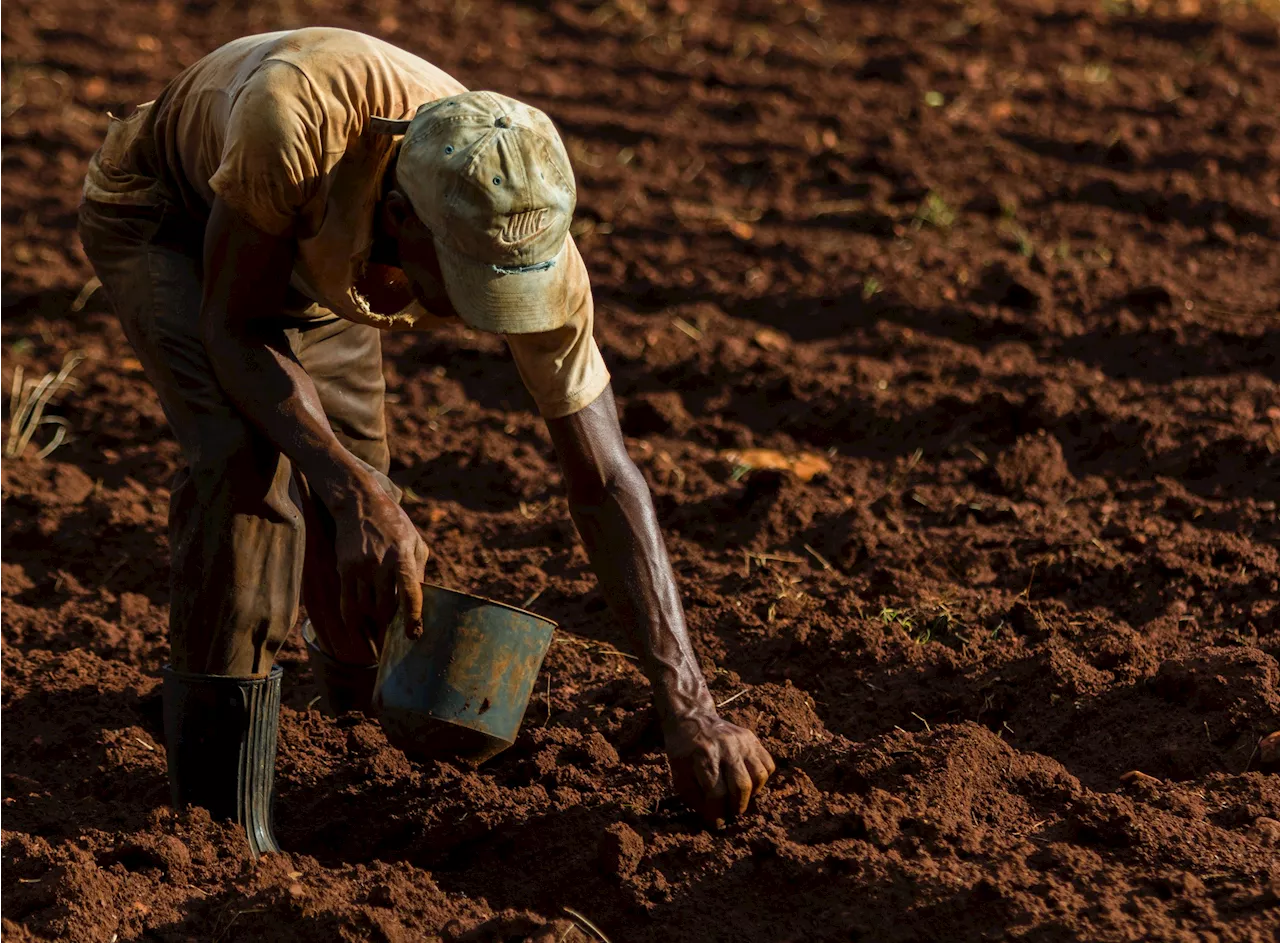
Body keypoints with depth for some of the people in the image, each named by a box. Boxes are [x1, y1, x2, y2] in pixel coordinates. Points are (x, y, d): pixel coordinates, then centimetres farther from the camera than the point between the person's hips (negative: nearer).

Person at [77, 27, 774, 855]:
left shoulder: (530, 234, -34)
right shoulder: (298, 118, -47)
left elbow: (606, 482, -28)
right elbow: (233, 330, -33)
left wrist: (689, 710, -34)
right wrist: (356, 493, -48)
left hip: (312, 253, 4)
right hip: (164, 213, -4)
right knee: (247, 454, -28)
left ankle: (361, 688, 42)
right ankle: (220, 807, -19)